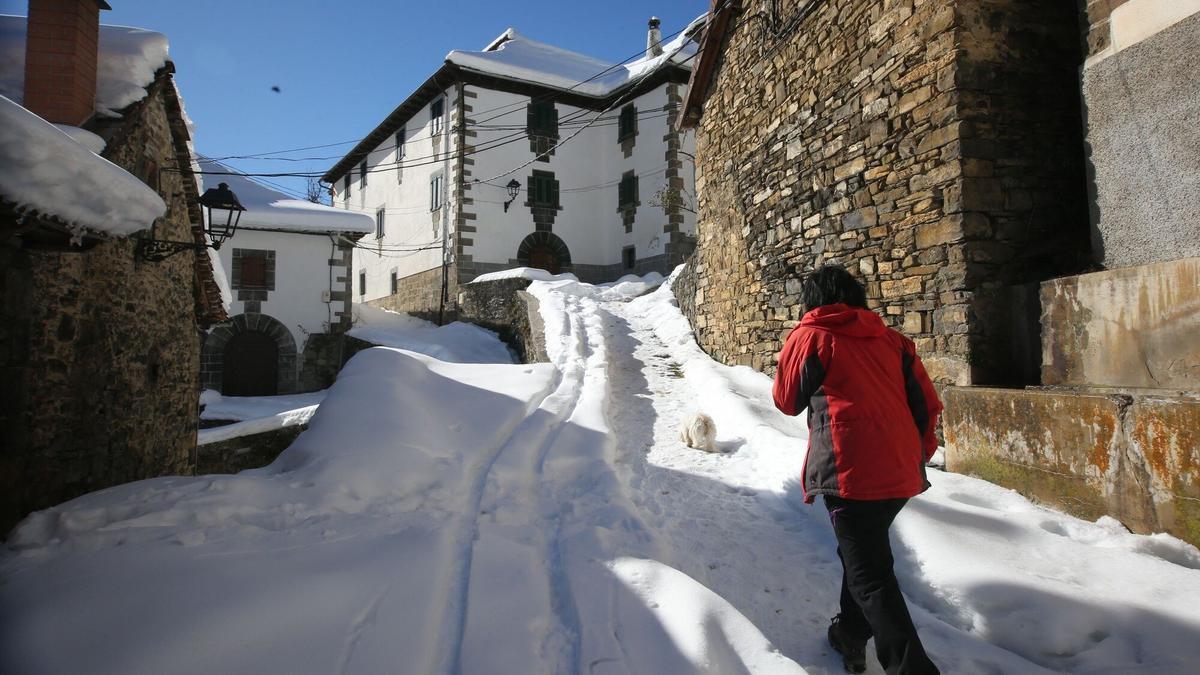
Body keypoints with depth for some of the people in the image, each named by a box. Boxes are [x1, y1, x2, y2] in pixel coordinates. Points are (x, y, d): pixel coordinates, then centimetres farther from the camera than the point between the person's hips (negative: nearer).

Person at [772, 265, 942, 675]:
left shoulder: (810, 336, -1)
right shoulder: (892, 340, 12)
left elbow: (787, 401, 9)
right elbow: (927, 404, 11)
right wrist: (918, 453, 23)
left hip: (851, 473, -6)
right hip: (902, 474, 7)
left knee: (871, 577, 0)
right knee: (864, 554, 25)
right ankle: (850, 636, 38)